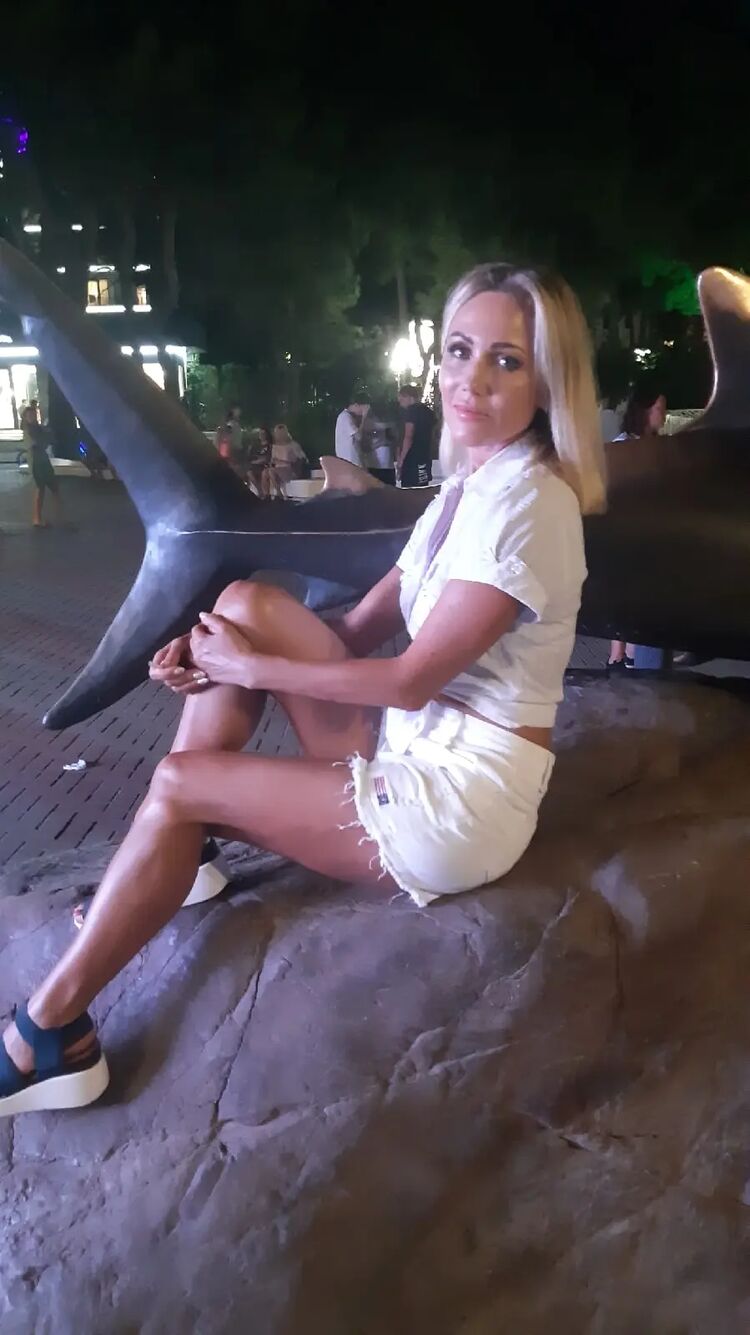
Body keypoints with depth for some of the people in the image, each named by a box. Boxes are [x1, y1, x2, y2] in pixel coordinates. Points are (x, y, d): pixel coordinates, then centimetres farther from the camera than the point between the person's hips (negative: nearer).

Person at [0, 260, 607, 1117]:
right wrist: (214, 656, -6)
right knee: (246, 604, -2)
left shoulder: (524, 499, -19)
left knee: (179, 785, -8)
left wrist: (250, 669, -10)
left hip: (464, 797, -8)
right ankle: (174, 858, 6)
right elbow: (363, 629, 6)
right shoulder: (467, 486, 9)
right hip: (416, 749, 8)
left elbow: (412, 678, -20)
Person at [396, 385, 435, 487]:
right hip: (425, 458, 9)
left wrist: (401, 459, -14)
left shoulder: (411, 410, -9)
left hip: (412, 459, -9)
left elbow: (408, 437, -17)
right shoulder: (428, 411, 16)